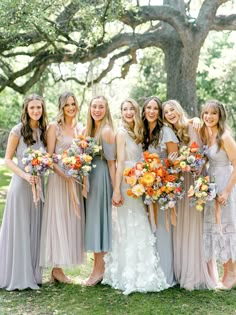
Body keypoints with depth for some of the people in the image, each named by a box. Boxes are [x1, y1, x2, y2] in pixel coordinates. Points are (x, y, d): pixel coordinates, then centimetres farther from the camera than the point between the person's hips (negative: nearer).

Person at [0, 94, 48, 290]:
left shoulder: (44, 131, 8)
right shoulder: (18, 131, -6)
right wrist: (25, 175, -19)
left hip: (39, 185, 5)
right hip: (21, 185, -5)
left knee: (35, 230, 9)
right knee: (19, 229, 1)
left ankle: (32, 274, 19)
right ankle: (16, 276, 11)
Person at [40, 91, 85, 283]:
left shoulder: (81, 128, 11)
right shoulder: (54, 127, -4)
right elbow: (49, 157, -9)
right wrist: (65, 175, -19)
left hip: (76, 179, 6)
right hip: (59, 178, -6)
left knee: (72, 220, 7)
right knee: (58, 219, -2)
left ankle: (60, 268, 15)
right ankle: (56, 269, 5)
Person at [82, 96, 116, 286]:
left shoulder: (107, 130, -12)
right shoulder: (89, 129, 13)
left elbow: (111, 161, -14)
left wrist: (115, 187, -15)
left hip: (101, 178, -8)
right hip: (90, 178, 8)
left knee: (98, 219, -3)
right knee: (93, 220, 12)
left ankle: (99, 269, 6)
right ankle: (98, 267, 21)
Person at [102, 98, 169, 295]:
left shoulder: (137, 133, 14)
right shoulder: (122, 132, -7)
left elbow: (140, 161, 12)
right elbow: (120, 163, -13)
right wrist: (117, 190, -18)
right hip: (127, 184, -7)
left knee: (138, 226, 10)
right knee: (130, 228, -3)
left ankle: (136, 273, 19)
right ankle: (129, 275, 6)